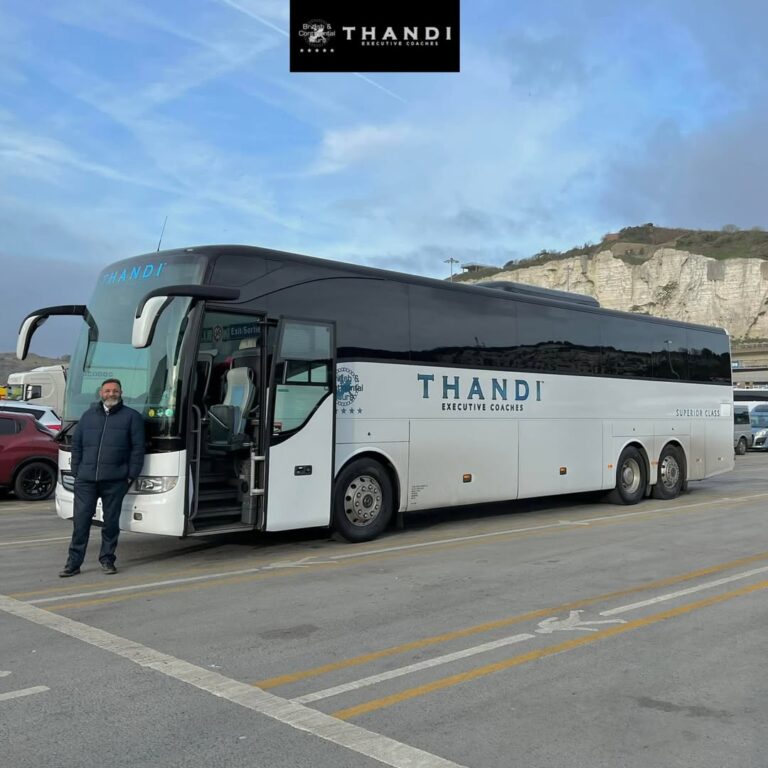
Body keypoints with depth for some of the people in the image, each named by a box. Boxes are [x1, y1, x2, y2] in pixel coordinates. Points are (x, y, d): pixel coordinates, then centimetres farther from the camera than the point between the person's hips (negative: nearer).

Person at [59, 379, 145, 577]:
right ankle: (74, 562, 6)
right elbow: (76, 445, 17)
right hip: (86, 479, 2)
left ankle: (107, 560, 17)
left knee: (111, 520, 4)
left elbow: (138, 448, 2)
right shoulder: (88, 416, 17)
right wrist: (77, 471, 7)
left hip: (115, 480, -2)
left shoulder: (131, 417, 8)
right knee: (81, 519, 0)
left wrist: (131, 475, -5)